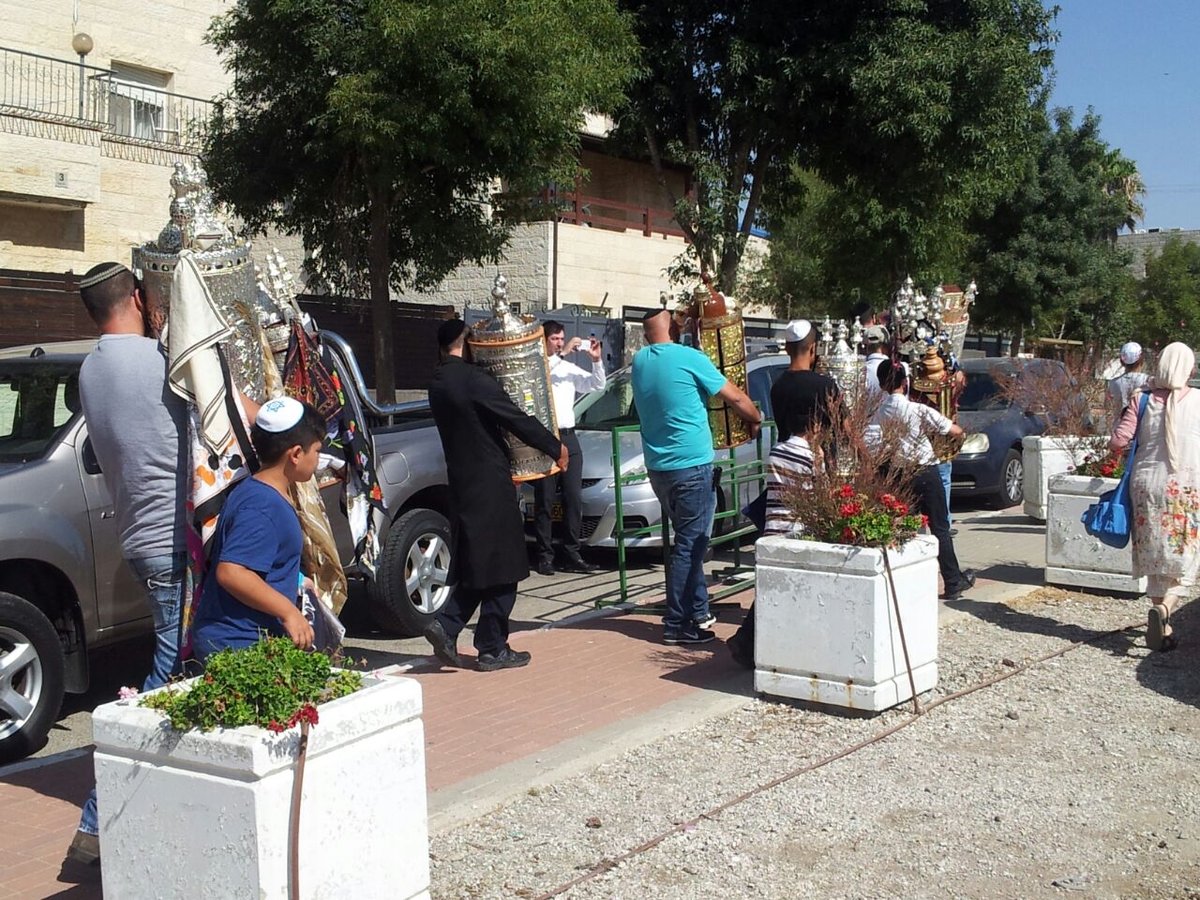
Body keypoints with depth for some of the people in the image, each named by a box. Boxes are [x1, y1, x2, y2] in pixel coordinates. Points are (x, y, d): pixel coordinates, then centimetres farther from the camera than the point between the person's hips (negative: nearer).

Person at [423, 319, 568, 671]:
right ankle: (493, 649, 6)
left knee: (474, 565, 17)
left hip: (461, 483, 8)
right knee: (500, 565, 1)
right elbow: (517, 420, -14)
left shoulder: (438, 384, 10)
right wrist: (556, 448, -1)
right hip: (490, 484, -8)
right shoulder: (474, 379, -16)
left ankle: (446, 625, 5)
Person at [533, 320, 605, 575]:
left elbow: (597, 384, 13)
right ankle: (545, 556, 4)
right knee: (544, 501, -1)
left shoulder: (569, 368, 15)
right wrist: (562, 353, -26)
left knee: (574, 499, 5)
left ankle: (571, 555, 10)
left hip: (569, 437, 5)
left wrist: (597, 360, -2)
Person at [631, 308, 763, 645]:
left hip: (658, 466, 7)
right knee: (689, 544, -3)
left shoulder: (639, 361, 6)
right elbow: (735, 398, -2)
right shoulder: (690, 358, -10)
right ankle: (677, 624, -2)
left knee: (688, 541, 18)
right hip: (691, 465, -7)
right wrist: (756, 420, 16)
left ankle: (698, 611, 22)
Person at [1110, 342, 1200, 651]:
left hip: (1147, 483, 2)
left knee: (1155, 557, 13)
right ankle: (1165, 607, -23)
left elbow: (1117, 442, -6)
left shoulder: (1142, 399, -2)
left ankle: (1163, 627, 18)